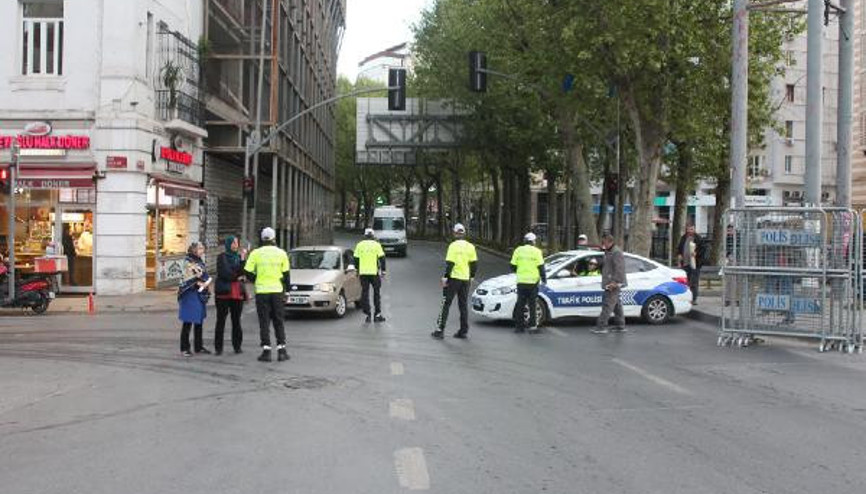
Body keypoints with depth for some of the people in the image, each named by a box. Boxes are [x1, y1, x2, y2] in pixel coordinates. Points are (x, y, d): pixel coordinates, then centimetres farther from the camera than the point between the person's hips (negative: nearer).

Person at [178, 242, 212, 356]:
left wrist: (207, 282, -1)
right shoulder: (188, 262, -10)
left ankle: (199, 346, 19)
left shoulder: (200, 262, 15)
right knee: (188, 322, -3)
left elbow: (206, 276, 18)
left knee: (199, 321, 12)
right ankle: (184, 348, 3)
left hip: (200, 295, 8)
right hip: (190, 295, -8)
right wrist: (200, 284, -17)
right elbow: (189, 279, -16)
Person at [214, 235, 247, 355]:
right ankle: (218, 347, 4)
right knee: (221, 320, -1)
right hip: (224, 292, -4)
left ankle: (237, 346, 12)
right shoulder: (222, 257, 1)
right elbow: (224, 273, -10)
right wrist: (237, 277, -2)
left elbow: (242, 272, 5)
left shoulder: (239, 257, 15)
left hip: (238, 292, 4)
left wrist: (243, 259, -7)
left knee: (236, 320, 6)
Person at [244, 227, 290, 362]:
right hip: (277, 291, 1)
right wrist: (286, 290, 12)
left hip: (262, 291, -1)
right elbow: (286, 275, 2)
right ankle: (281, 350, 8)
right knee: (278, 322, 10)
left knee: (264, 322, 5)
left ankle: (266, 351, 2)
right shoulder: (281, 253, 0)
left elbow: (248, 273, -3)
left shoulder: (255, 253, -2)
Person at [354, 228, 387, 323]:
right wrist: (383, 270, 3)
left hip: (363, 273, 2)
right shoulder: (376, 245, -1)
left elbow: (356, 259, 8)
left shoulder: (359, 245, 6)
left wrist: (357, 270, 18)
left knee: (365, 293, 6)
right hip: (374, 272, -2)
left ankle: (367, 314, 4)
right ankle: (377, 315, 5)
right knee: (376, 293, 7)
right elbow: (382, 258, -3)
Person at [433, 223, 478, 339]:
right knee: (463, 305, 11)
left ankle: (440, 330, -2)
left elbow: (450, 263, -15)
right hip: (465, 279, 5)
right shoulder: (470, 246, 5)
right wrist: (472, 276, 18)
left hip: (454, 278, -5)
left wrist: (445, 277, -11)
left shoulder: (453, 246, -10)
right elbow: (474, 263, 8)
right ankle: (463, 331, 13)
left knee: (446, 304, 0)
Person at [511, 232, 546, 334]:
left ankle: (519, 326, 8)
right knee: (532, 304, 4)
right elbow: (541, 267, -5)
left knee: (520, 304, 8)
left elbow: (513, 266, 5)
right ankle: (533, 326, 2)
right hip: (533, 281, -2)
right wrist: (544, 278, 8)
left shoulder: (518, 250, 3)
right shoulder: (536, 251, -5)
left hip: (521, 281, 2)